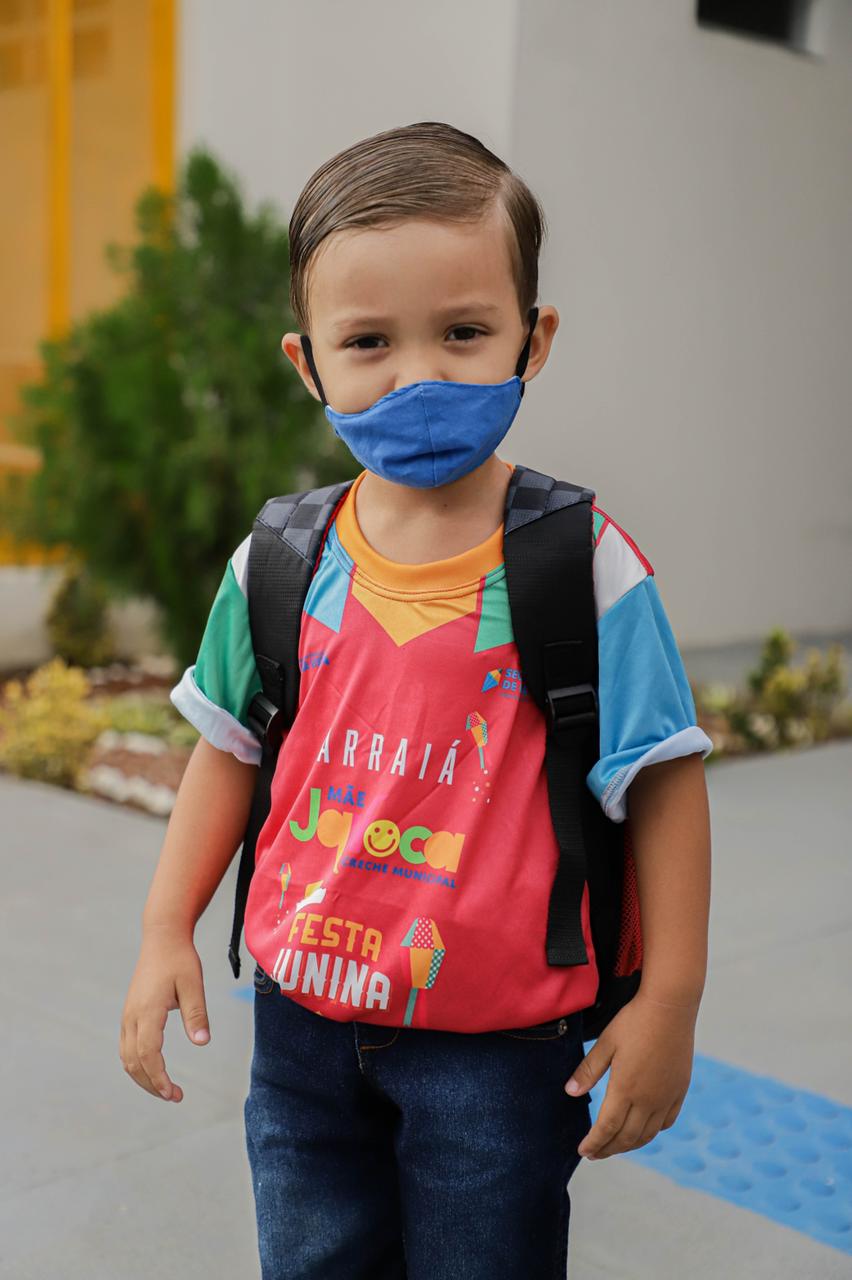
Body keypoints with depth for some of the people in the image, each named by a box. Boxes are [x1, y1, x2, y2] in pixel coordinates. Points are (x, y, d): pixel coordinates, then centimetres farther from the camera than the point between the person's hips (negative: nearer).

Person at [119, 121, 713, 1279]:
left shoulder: (581, 564, -13)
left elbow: (665, 780, -9)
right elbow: (231, 749, 8)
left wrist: (669, 1000, -8)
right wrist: (166, 932, 6)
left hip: (498, 1045, -3)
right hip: (303, 1013, 4)